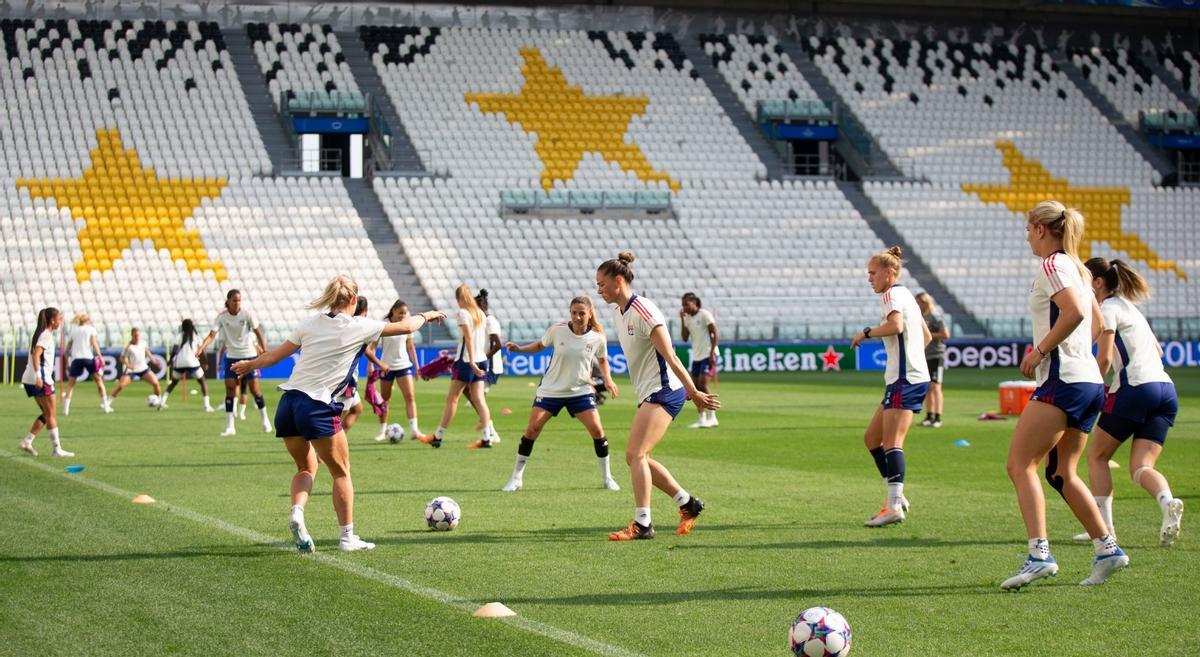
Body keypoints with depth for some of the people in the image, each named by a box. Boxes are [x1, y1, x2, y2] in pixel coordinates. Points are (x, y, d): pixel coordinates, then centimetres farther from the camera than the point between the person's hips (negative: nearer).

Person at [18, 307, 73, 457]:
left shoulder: (41, 334, 17)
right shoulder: (46, 335, -12)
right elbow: (36, 355, -24)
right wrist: (38, 376, -31)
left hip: (30, 379, 10)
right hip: (41, 379, -10)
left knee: (47, 414, 14)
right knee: (51, 414, -5)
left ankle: (26, 441, 9)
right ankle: (57, 449, -4)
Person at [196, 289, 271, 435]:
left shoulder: (247, 314, -10)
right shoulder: (222, 316, -7)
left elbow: (258, 334, -6)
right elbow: (212, 334, -14)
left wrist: (265, 352, -11)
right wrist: (201, 348, -30)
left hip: (248, 354, -2)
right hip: (231, 356, 2)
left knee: (254, 388, -3)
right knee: (230, 389, -6)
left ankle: (265, 420, 16)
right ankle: (230, 427, -2)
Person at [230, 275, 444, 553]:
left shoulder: (310, 324, 9)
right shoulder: (359, 327, -1)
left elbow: (274, 356, 15)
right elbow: (405, 326, 10)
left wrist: (248, 364, 33)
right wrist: (425, 316, 31)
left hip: (287, 405, 5)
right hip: (318, 409, -5)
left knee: (306, 467, 22)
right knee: (341, 472, 12)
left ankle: (297, 512, -3)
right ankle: (347, 536, 14)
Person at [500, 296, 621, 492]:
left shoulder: (597, 337, -9)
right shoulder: (557, 330, -13)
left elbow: (602, 359, 10)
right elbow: (540, 345, 4)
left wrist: (608, 379, -6)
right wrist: (519, 349, -12)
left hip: (580, 391, 0)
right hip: (550, 389, 0)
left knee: (597, 429, -12)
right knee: (532, 429, -9)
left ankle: (606, 477, 8)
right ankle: (517, 478, 4)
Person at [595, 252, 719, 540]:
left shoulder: (643, 311, -17)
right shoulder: (618, 312, 12)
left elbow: (670, 357, -18)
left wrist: (694, 393, -16)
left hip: (664, 392, -10)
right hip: (649, 393, 10)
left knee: (635, 454, -16)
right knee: (636, 457, 9)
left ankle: (642, 524, -15)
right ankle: (688, 503, 21)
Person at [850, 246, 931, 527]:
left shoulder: (892, 295, -7)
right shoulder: (906, 295, 23)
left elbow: (896, 326, -26)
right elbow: (926, 335, 30)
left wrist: (866, 333, -14)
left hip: (905, 380, -10)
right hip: (915, 375, 10)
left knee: (891, 442, -17)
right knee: (871, 438, 12)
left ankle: (895, 506, -24)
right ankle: (897, 496, 11)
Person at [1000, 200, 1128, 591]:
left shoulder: (1052, 265, -9)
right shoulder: (1077, 268, 19)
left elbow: (1075, 311, -24)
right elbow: (1097, 323, 27)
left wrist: (1040, 350, -15)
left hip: (1063, 380, -10)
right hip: (1090, 381, 10)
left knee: (1020, 465, -10)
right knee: (1061, 474, 15)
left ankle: (1039, 555, -20)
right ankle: (1107, 549, 13)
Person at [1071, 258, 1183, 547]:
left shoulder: (1109, 308, -2)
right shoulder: (1129, 307, 25)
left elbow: (1104, 358, -11)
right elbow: (1157, 350, 31)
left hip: (1135, 389, -8)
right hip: (1166, 390, 8)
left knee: (1097, 456, 10)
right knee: (1141, 467, 0)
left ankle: (1103, 527, 5)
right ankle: (1168, 503, -31)